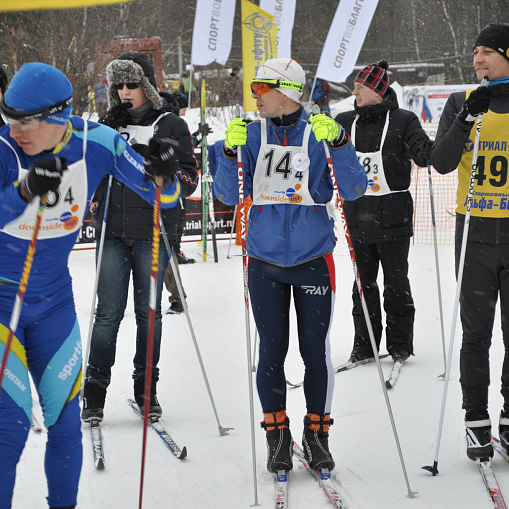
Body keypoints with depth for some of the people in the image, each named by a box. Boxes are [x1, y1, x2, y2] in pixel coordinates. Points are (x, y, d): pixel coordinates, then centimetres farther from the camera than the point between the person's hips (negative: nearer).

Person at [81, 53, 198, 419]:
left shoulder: (170, 125, 4)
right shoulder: (110, 123, 13)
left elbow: (189, 178, 1)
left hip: (153, 232, -1)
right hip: (112, 231, 1)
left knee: (149, 311, 5)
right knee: (108, 312, -3)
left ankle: (146, 387, 16)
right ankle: (95, 389, 3)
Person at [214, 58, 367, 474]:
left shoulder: (319, 135, -5)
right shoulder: (253, 136, 3)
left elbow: (353, 189, -10)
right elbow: (230, 195, -1)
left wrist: (339, 143, -24)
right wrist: (230, 152, -16)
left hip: (313, 259, -2)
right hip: (266, 262, 2)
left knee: (316, 350, 3)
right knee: (271, 351, 5)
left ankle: (317, 432, 17)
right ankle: (277, 435, 16)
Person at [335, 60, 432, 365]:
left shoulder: (402, 121, -4)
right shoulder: (345, 123, 9)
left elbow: (423, 152, -14)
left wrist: (429, 152, -36)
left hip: (393, 217, -4)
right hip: (359, 216, 4)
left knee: (396, 283, 3)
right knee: (363, 283, 9)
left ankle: (400, 345, 13)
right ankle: (365, 345, 17)